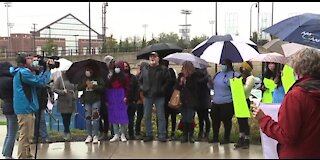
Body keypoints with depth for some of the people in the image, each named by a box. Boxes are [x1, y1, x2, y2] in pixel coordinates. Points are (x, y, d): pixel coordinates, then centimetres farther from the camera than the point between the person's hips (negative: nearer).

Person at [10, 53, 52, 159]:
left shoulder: (22, 72, 18)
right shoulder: (23, 72, -14)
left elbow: (38, 79, 19)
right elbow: (41, 82, -16)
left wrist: (46, 68, 9)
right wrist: (47, 69, -6)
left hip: (27, 108, 11)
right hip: (25, 108, -11)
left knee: (27, 136, 18)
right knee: (25, 136, -8)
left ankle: (27, 155, 28)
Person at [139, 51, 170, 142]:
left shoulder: (163, 69, 0)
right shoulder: (145, 69, 12)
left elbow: (167, 81, -3)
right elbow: (140, 80, 19)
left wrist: (162, 89, -10)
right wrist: (143, 88, 7)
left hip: (159, 96, -3)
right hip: (147, 96, 4)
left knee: (161, 117, 0)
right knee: (147, 117, 7)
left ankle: (162, 135, 6)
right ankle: (149, 135, 17)